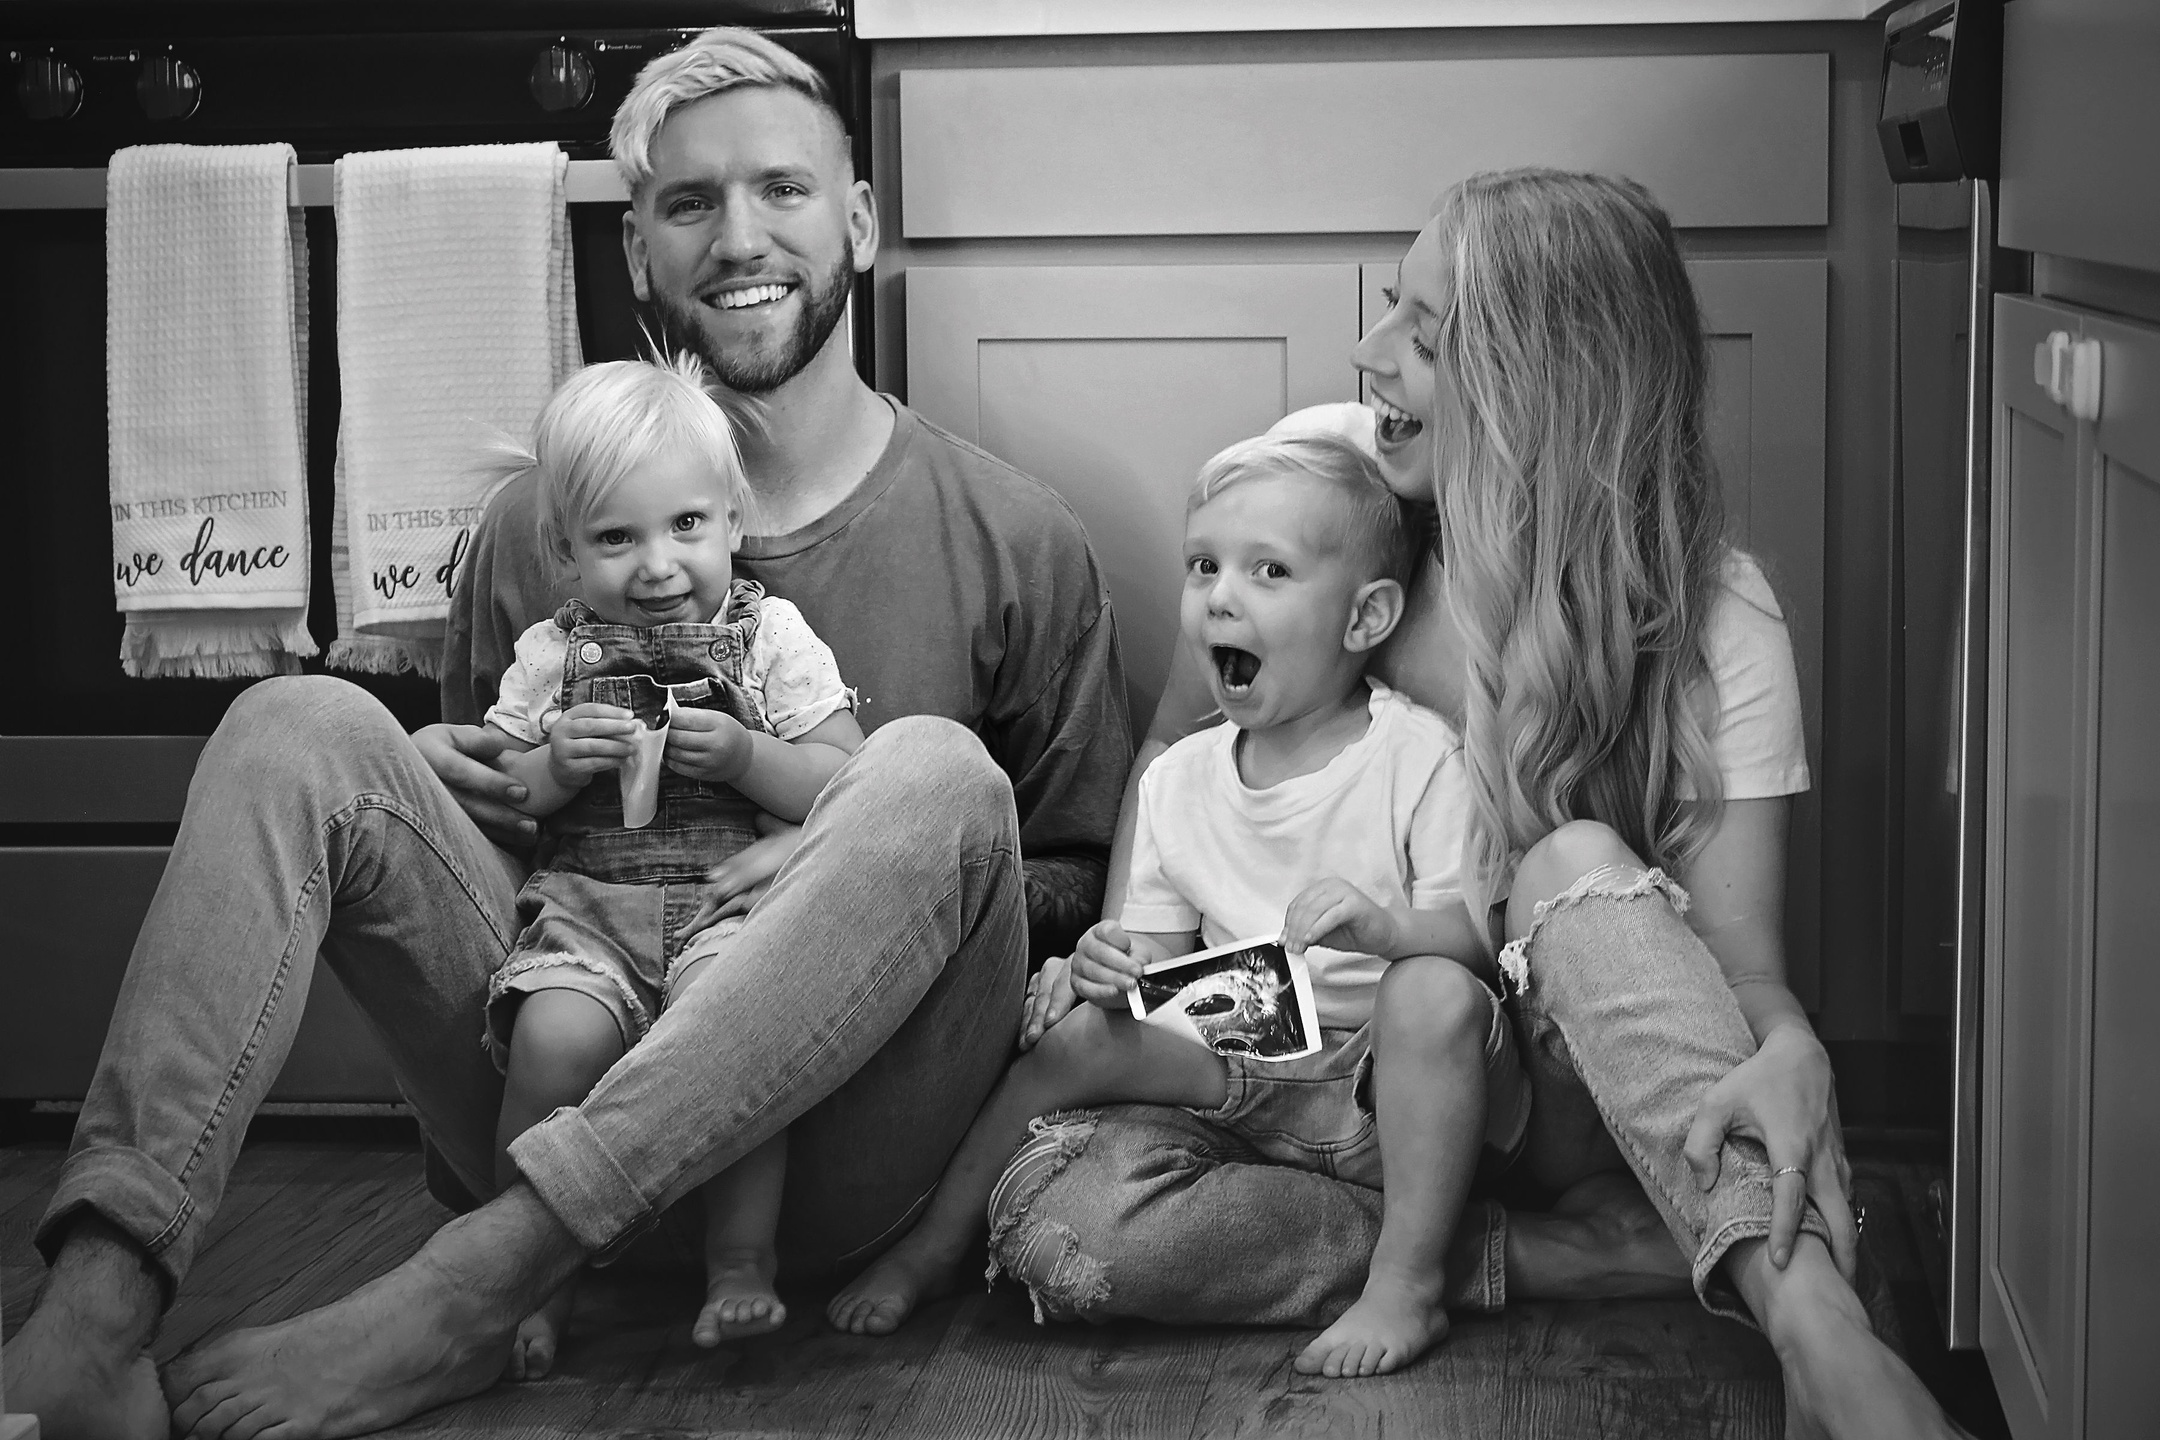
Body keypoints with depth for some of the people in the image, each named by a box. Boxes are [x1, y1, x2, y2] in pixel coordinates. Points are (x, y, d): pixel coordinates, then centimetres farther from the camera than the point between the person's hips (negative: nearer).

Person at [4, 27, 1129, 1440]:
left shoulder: (1012, 540, 5)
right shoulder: (540, 525, 13)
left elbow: (1080, 884, 8)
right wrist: (407, 793, -1)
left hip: (828, 1158, -2)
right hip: (559, 1063, 2)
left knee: (936, 774, -30)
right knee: (302, 724, -15)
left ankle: (463, 1294, -36)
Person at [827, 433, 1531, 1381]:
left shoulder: (1418, 759, -11)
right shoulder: (1178, 782, 6)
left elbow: (1486, 939, -16)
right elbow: (1161, 955, 11)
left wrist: (1382, 926, -36)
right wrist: (1114, 971, -13)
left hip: (1393, 1087, -5)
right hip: (1252, 1074, 5)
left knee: (1434, 990, -34)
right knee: (1083, 1038, -12)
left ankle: (1406, 1289, -29)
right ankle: (934, 1246, 5)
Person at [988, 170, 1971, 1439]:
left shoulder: (1711, 619, -13)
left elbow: (1741, 958, -18)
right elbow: (1175, 749, 10)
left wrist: (1789, 1051, -42)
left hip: (1555, 1077, -2)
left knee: (1576, 864, -35)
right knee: (1057, 1214, -28)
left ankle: (1816, 1322, -47)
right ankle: (1600, 1256, -26)